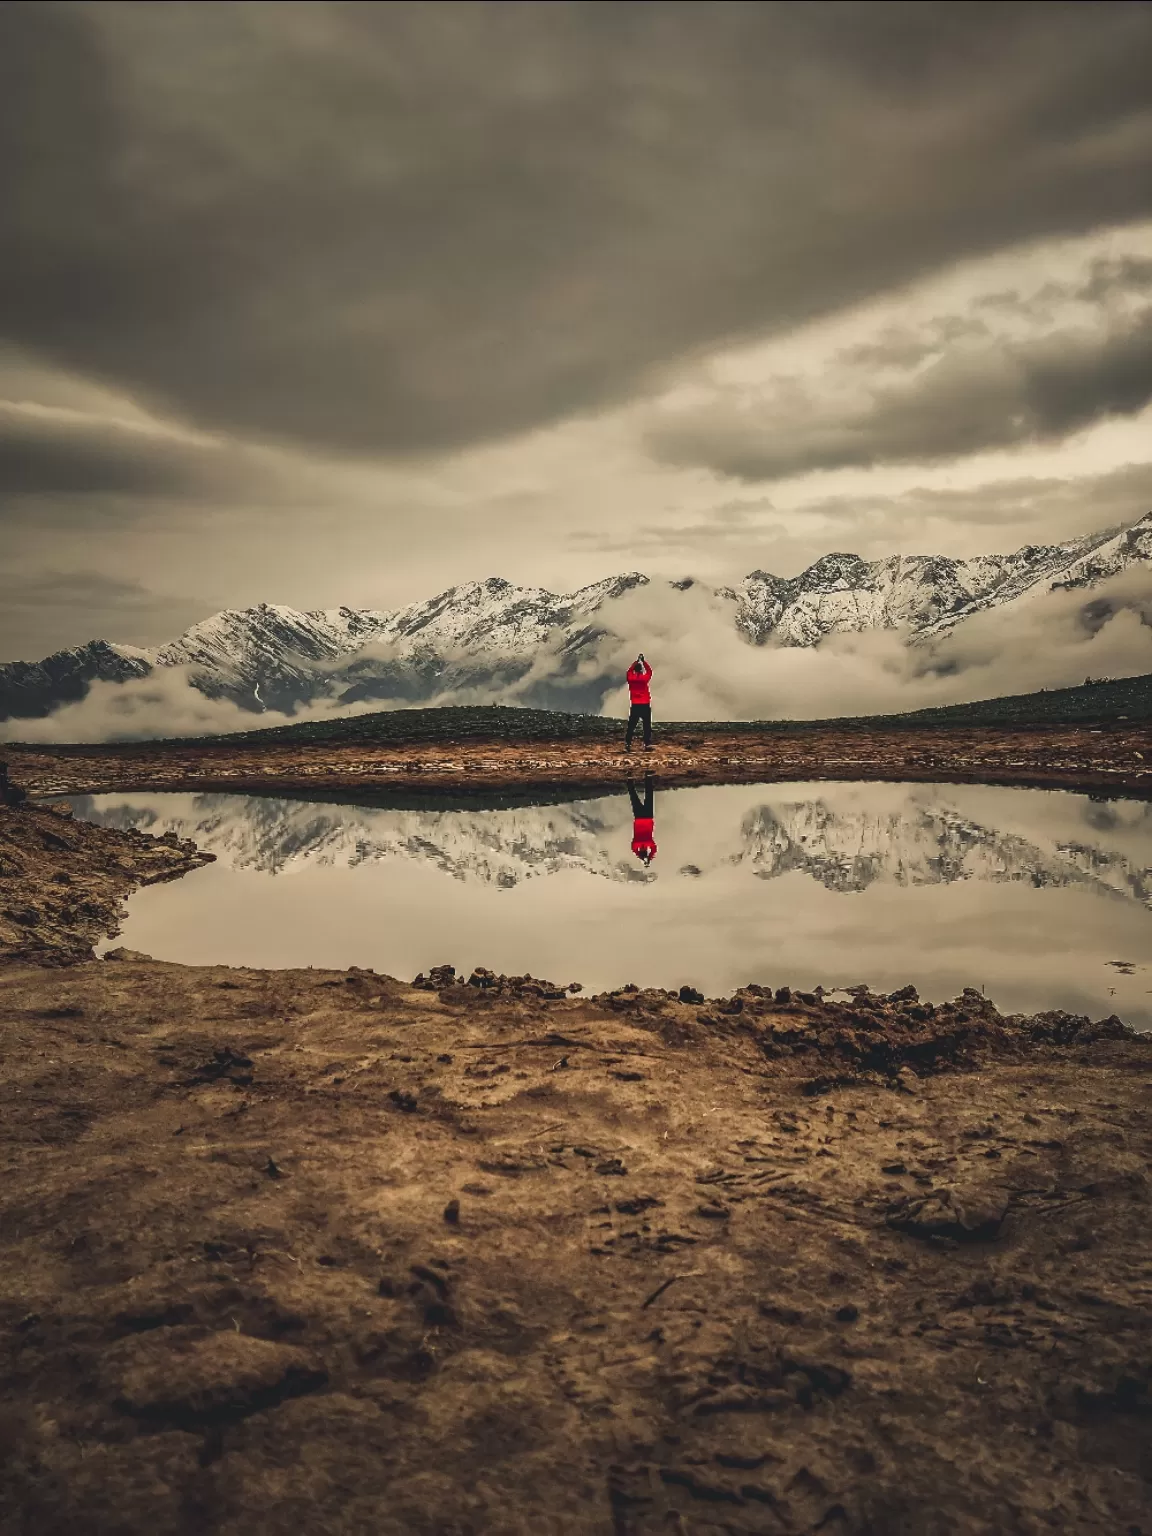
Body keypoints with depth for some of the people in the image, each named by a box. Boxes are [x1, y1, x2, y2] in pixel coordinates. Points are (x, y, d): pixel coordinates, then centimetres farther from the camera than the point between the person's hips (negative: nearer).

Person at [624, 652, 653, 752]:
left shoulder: (631, 678, -3)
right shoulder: (645, 678, -7)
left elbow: (629, 671, 19)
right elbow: (650, 671, 13)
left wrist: (636, 661, 22)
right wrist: (643, 662, 17)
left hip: (635, 705, 2)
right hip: (646, 705, -2)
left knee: (631, 726, 5)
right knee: (647, 726, 2)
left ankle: (627, 745, 0)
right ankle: (647, 745, -3)